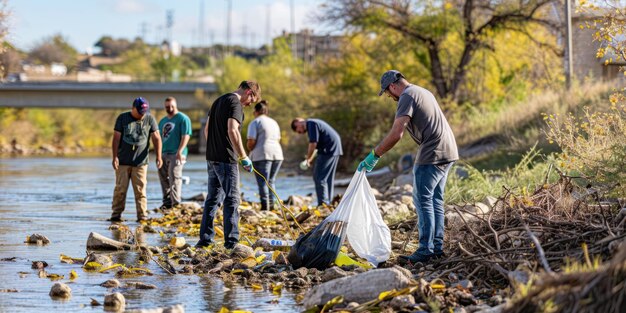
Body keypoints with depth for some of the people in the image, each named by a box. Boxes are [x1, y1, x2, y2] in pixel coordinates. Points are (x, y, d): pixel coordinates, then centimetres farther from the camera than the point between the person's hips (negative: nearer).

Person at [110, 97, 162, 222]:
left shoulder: (150, 119, 4)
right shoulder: (122, 118, 2)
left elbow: (156, 138, 1)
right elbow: (116, 138, 0)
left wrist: (158, 156, -9)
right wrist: (115, 157, -8)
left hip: (140, 162, 0)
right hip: (123, 161, 0)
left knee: (140, 190, -4)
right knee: (120, 189, 1)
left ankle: (142, 215, -2)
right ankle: (116, 214, 6)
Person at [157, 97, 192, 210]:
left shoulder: (183, 119, -2)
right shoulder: (162, 121, 22)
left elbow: (186, 136, -11)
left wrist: (180, 151, -21)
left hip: (176, 154, -7)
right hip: (164, 154, 7)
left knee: (174, 177, -14)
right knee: (163, 178, 7)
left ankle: (175, 202, -16)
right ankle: (167, 201, 14)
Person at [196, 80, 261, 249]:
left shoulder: (218, 101, 18)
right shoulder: (235, 103, -11)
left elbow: (206, 129, 23)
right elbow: (232, 131, -23)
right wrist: (244, 157, -21)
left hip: (212, 158, 9)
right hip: (226, 159, -9)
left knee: (212, 197, 13)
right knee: (232, 200, -3)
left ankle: (205, 238, 14)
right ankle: (231, 240, -3)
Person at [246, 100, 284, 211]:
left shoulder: (255, 123, -3)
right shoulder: (274, 122, 19)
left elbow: (251, 142, -10)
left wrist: (250, 150, 9)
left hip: (262, 155, -6)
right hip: (277, 153, 6)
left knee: (262, 182, -4)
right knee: (271, 181, 14)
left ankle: (265, 207, -10)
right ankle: (271, 205, 8)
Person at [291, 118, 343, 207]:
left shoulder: (311, 124, -11)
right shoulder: (313, 123, 21)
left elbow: (313, 143, -16)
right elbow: (316, 146, 25)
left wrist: (308, 159, -5)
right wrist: (309, 160, 19)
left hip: (329, 150, -11)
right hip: (335, 149, 11)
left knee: (319, 177, -9)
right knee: (329, 178, 14)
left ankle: (323, 204, -11)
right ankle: (328, 203, 18)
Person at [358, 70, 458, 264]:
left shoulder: (407, 96, -10)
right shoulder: (423, 92, 20)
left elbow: (396, 134, -19)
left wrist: (374, 155, -15)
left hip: (432, 154, -10)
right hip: (448, 152, 10)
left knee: (423, 201, -7)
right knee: (435, 201, 14)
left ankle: (425, 251, -9)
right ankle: (437, 247, 16)